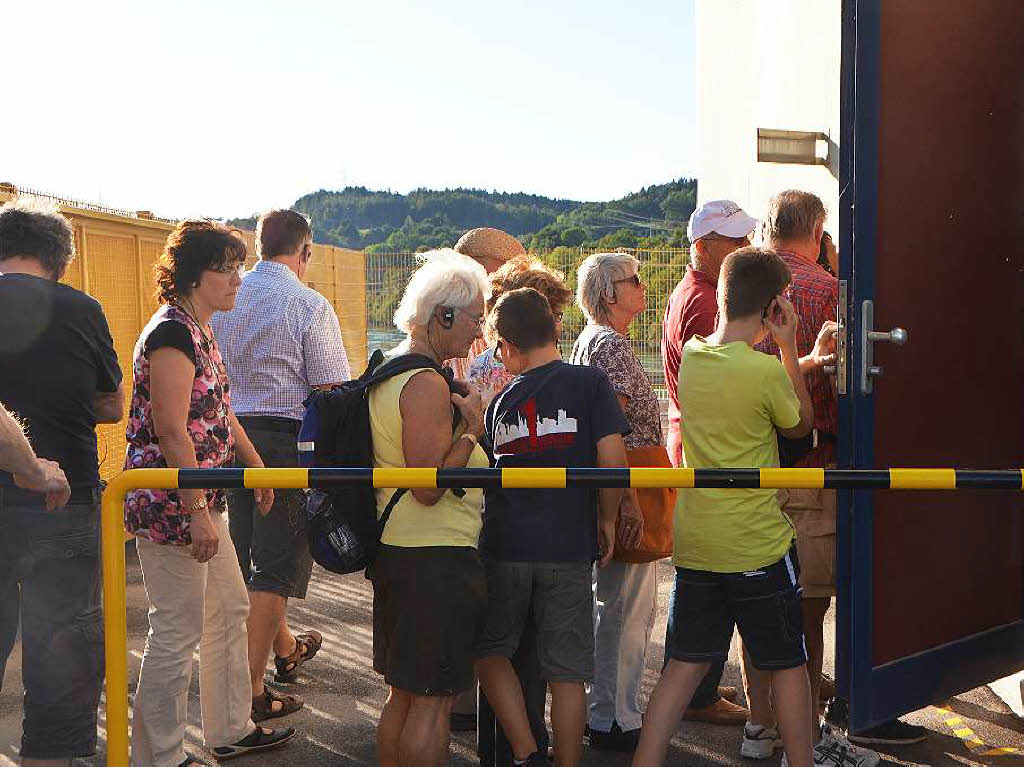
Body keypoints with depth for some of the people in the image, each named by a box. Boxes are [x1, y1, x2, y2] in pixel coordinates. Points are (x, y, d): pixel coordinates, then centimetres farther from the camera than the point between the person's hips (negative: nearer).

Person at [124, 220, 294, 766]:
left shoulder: (201, 330, 13)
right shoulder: (172, 332, -17)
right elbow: (172, 433, -22)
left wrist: (254, 462, 29)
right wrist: (197, 511, -24)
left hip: (202, 499, 11)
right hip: (170, 504, -11)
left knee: (230, 610, 18)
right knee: (177, 633, -3)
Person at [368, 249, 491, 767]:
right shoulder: (428, 384, -19)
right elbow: (429, 487, -23)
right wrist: (472, 429, -15)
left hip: (394, 549, 10)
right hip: (436, 557, -10)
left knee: (403, 693, 19)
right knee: (434, 699, 1)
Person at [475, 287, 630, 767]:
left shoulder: (501, 401, 7)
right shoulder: (589, 382, -3)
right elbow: (612, 458, -10)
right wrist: (607, 521, 2)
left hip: (505, 546, 2)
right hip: (569, 548, -1)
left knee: (490, 650, 18)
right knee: (567, 672, 7)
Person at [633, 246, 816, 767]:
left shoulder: (691, 355, 1)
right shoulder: (766, 371, -17)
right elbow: (801, 423, 3)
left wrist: (777, 349, 18)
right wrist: (788, 346, 3)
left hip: (694, 543, 5)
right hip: (758, 544, -5)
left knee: (684, 665, 11)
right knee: (787, 664, 13)